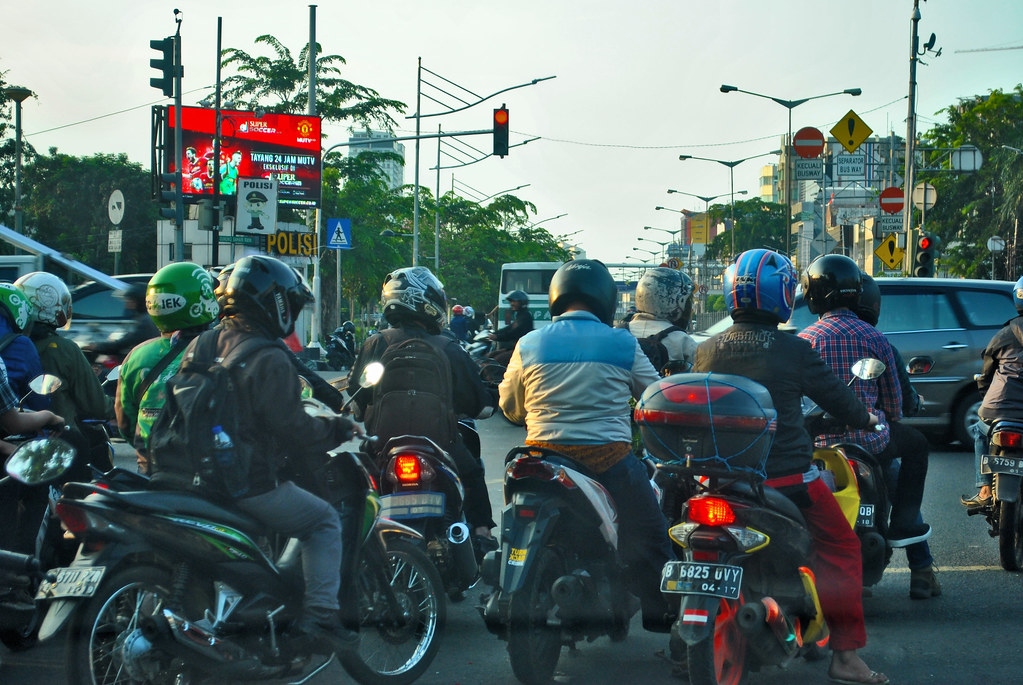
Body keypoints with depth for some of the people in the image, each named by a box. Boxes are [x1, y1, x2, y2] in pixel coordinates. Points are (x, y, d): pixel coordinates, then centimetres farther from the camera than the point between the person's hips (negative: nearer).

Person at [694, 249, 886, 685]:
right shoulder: (795, 350, -9)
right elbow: (837, 398, 2)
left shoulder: (705, 352, 1)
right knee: (841, 548, 11)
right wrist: (865, 417, 25)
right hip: (788, 475, -4)